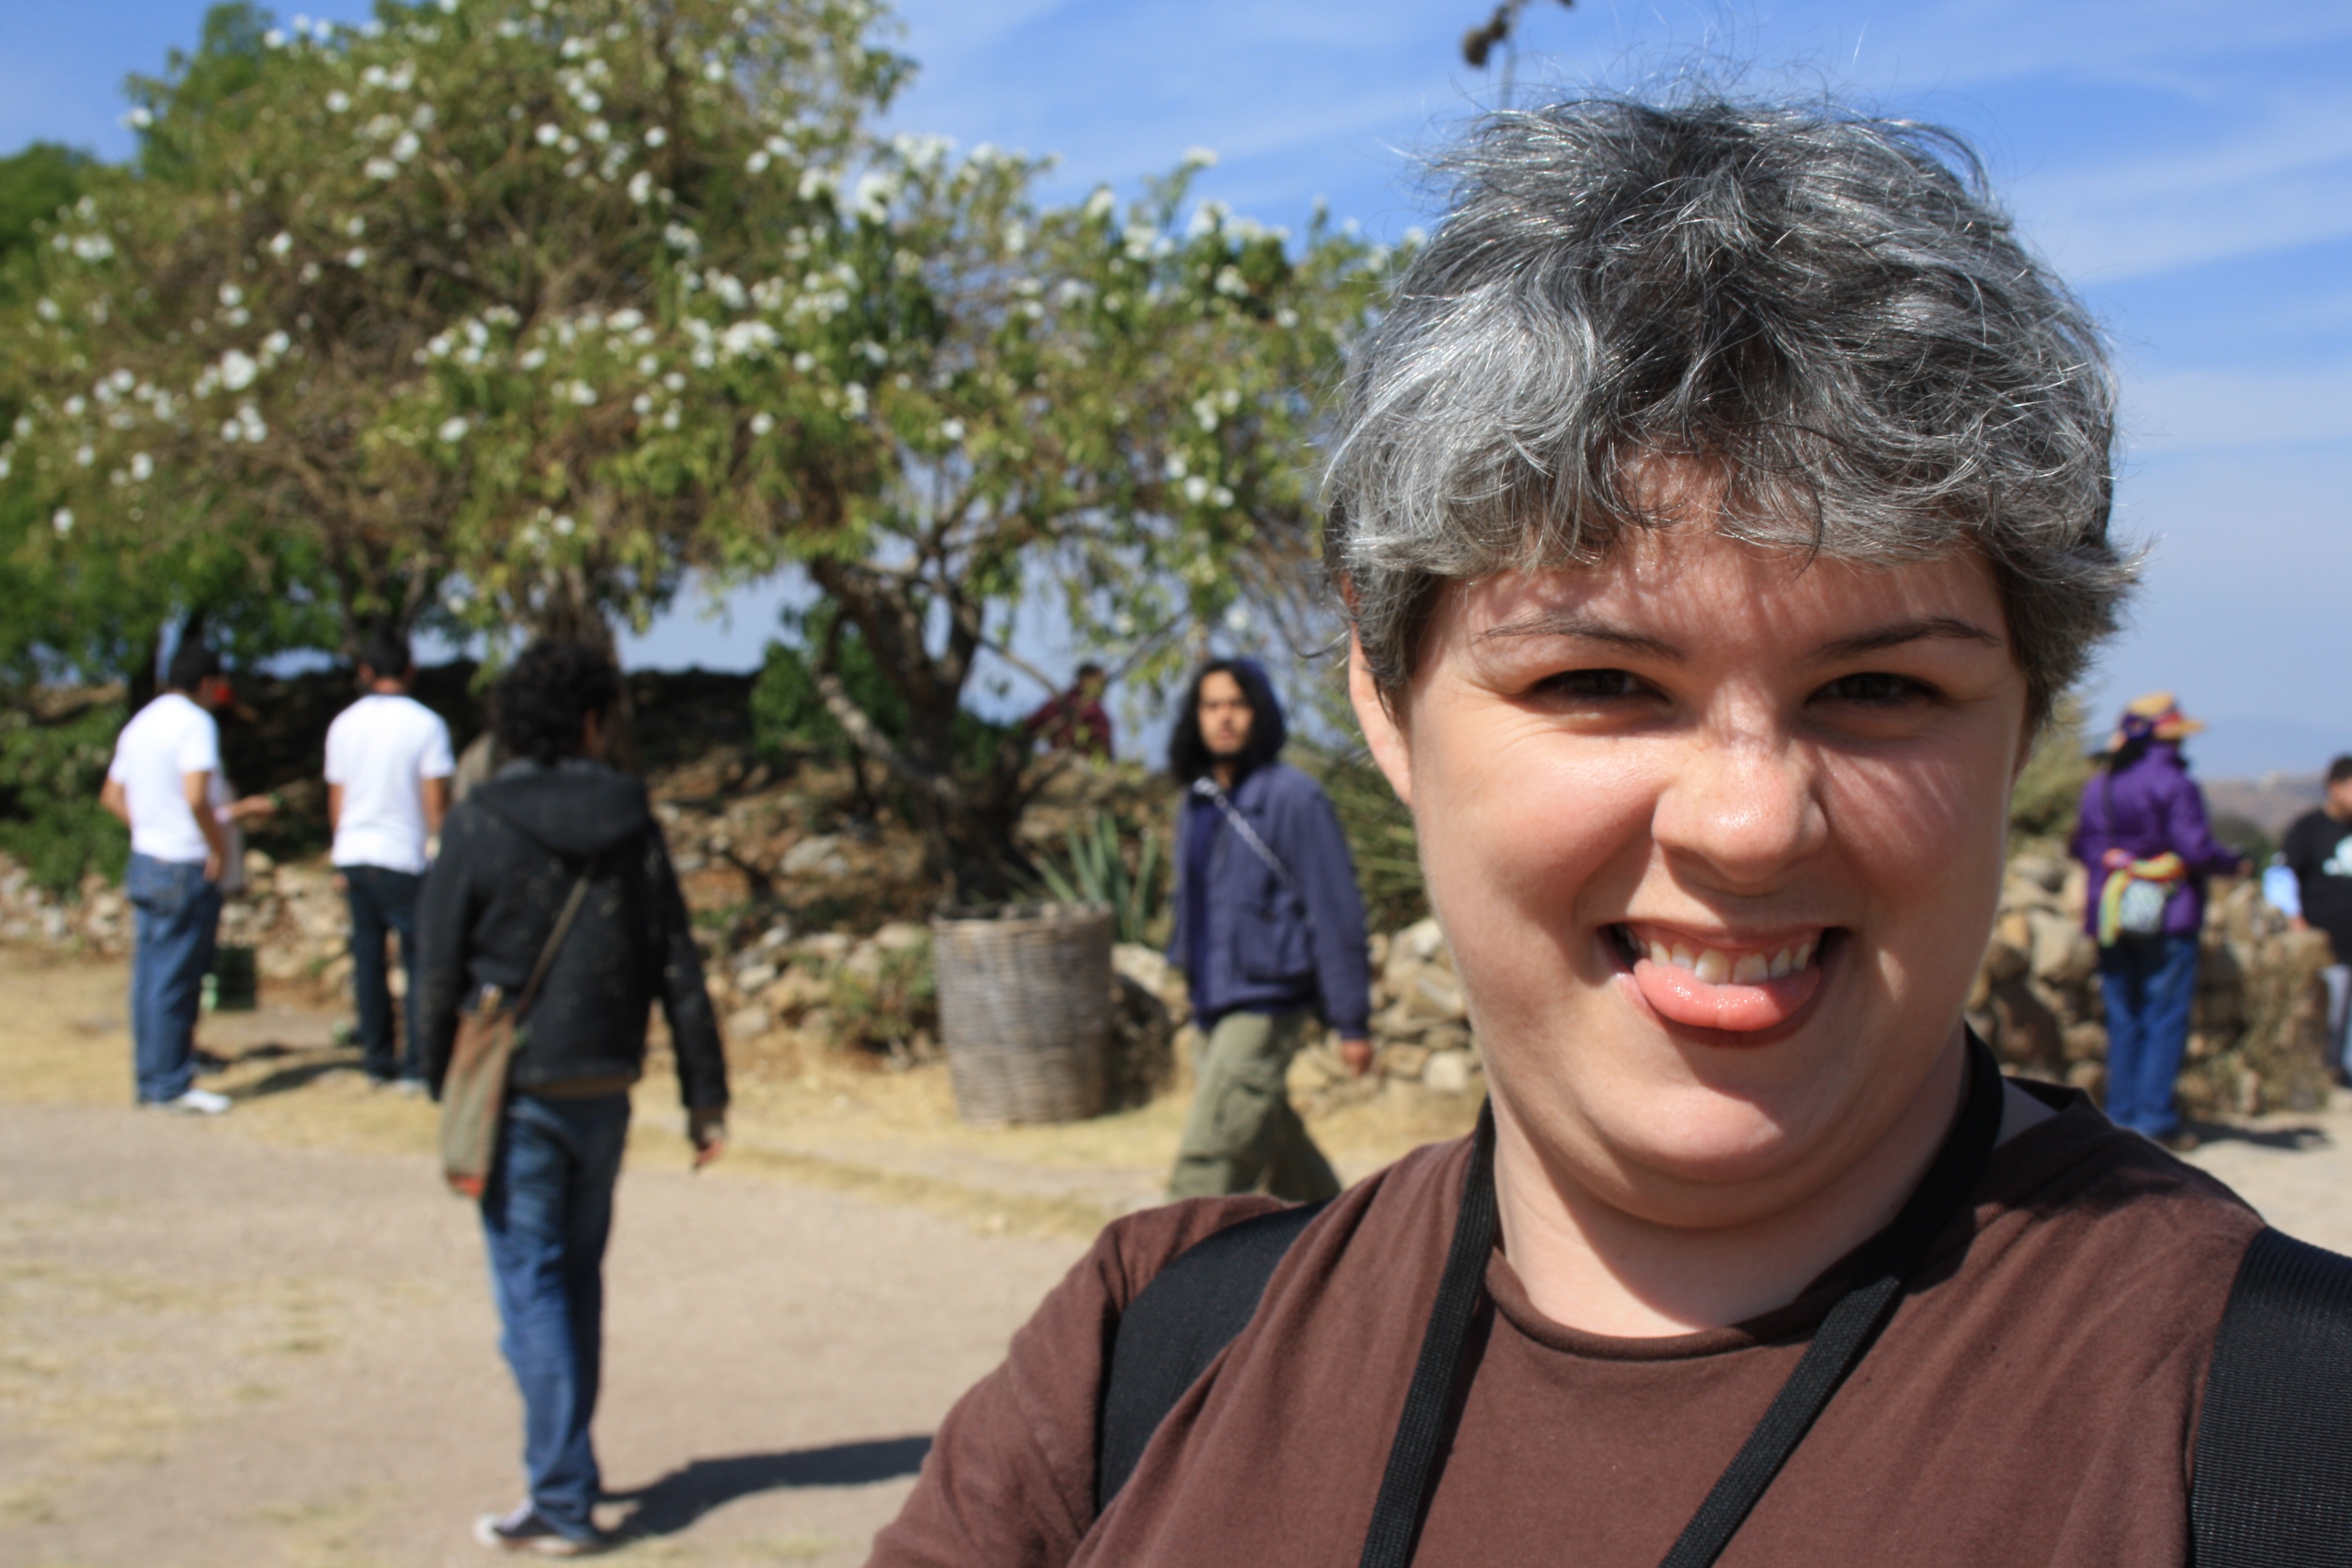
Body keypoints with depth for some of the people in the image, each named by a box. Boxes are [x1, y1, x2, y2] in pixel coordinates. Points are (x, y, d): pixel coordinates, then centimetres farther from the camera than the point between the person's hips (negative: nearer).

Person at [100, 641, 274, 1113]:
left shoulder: (139, 724, 15)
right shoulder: (195, 723, -12)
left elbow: (112, 796, 19)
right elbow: (196, 796, -25)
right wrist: (219, 845, -14)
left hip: (144, 862, 9)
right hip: (186, 869, -9)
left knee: (150, 976, 11)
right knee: (175, 980, -4)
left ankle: (150, 1079, 17)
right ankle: (172, 1085, 1)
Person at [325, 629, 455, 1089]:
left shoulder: (344, 724, 6)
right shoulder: (425, 724, -8)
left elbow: (336, 801, 11)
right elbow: (436, 803, -9)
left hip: (354, 857, 5)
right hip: (404, 857, -4)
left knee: (368, 960, 9)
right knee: (420, 961, 2)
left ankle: (377, 1060, 14)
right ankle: (416, 1065, 0)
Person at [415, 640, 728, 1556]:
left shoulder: (478, 826, -8)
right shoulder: (632, 820, 1)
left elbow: (439, 975, -6)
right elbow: (678, 970, 1)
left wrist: (443, 1088, 6)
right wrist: (706, 1096, 5)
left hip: (515, 1093, -4)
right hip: (605, 1086, 4)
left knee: (533, 1289, -1)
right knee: (578, 1276, 19)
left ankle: (561, 1501, -1)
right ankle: (569, 1464, 31)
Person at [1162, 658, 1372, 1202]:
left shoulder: (1293, 797, -11)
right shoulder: (1197, 804, 10)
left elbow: (1335, 911, -11)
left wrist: (1351, 1021, -11)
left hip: (1269, 1003, -8)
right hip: (1215, 1005, 8)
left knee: (1209, 1154, -13)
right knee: (1274, 1143, 18)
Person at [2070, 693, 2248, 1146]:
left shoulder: (2099, 783, 8)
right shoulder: (2174, 783, -11)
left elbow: (2081, 846, 13)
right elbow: (2197, 850, -15)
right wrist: (2235, 862, 3)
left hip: (2111, 917, 6)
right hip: (2167, 918, -6)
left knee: (2123, 1020, 11)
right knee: (2166, 1019, -1)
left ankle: (2122, 1115, 11)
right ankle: (2156, 1117, -4)